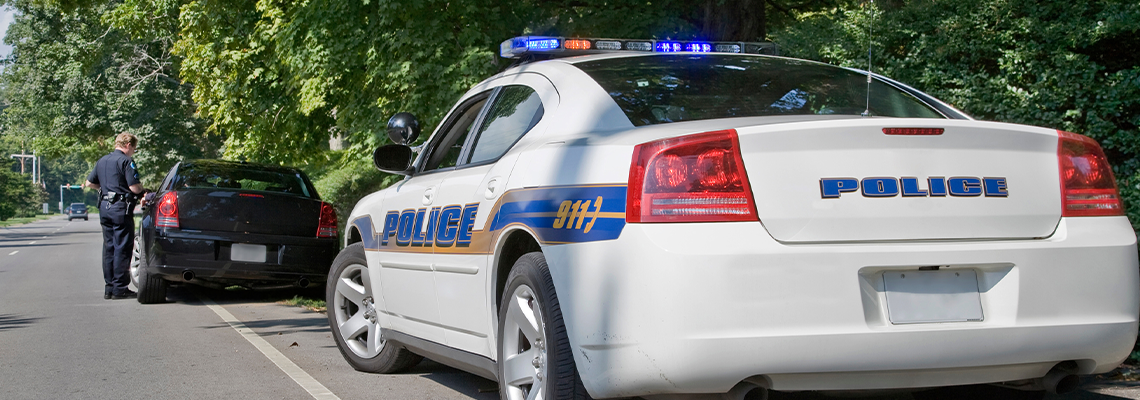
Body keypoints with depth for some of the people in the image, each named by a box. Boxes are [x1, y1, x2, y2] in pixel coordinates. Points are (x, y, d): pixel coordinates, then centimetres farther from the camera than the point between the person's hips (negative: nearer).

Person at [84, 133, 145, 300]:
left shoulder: (102, 161, 15)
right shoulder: (125, 161, -10)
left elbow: (89, 183, 21)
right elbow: (134, 188, -17)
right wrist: (142, 188, 5)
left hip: (104, 207, 8)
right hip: (121, 207, -8)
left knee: (109, 248, 13)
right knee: (122, 248, -4)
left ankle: (109, 288, 15)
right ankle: (119, 289, -3)